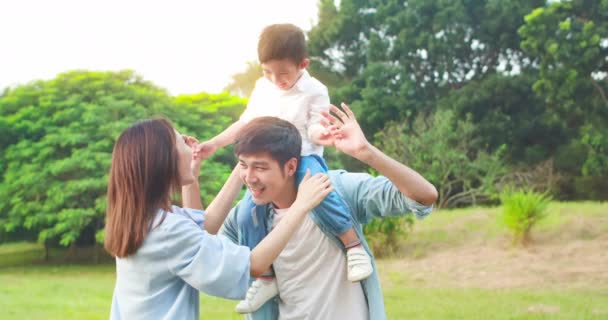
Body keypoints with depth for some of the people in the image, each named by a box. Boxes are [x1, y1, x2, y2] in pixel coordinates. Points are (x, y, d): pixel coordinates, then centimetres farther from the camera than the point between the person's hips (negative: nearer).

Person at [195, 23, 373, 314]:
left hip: (304, 158, -5)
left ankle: (354, 247, -26)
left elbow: (314, 128, -12)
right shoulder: (262, 88, 9)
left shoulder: (314, 91, -5)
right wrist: (213, 144, 10)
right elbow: (245, 123, 16)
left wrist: (319, 134, -36)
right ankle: (266, 278, 4)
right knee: (247, 213, -10)